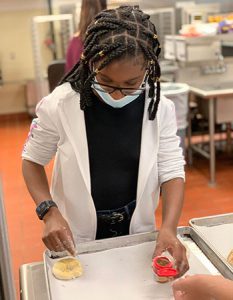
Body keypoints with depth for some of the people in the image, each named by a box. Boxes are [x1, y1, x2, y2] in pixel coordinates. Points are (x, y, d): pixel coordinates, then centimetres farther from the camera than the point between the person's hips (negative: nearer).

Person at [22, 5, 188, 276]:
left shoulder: (160, 108, -13)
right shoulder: (60, 105, -18)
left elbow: (171, 170, -9)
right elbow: (33, 160, -5)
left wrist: (169, 228, -24)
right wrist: (49, 212, -19)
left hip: (138, 234, 2)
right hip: (76, 239, -1)